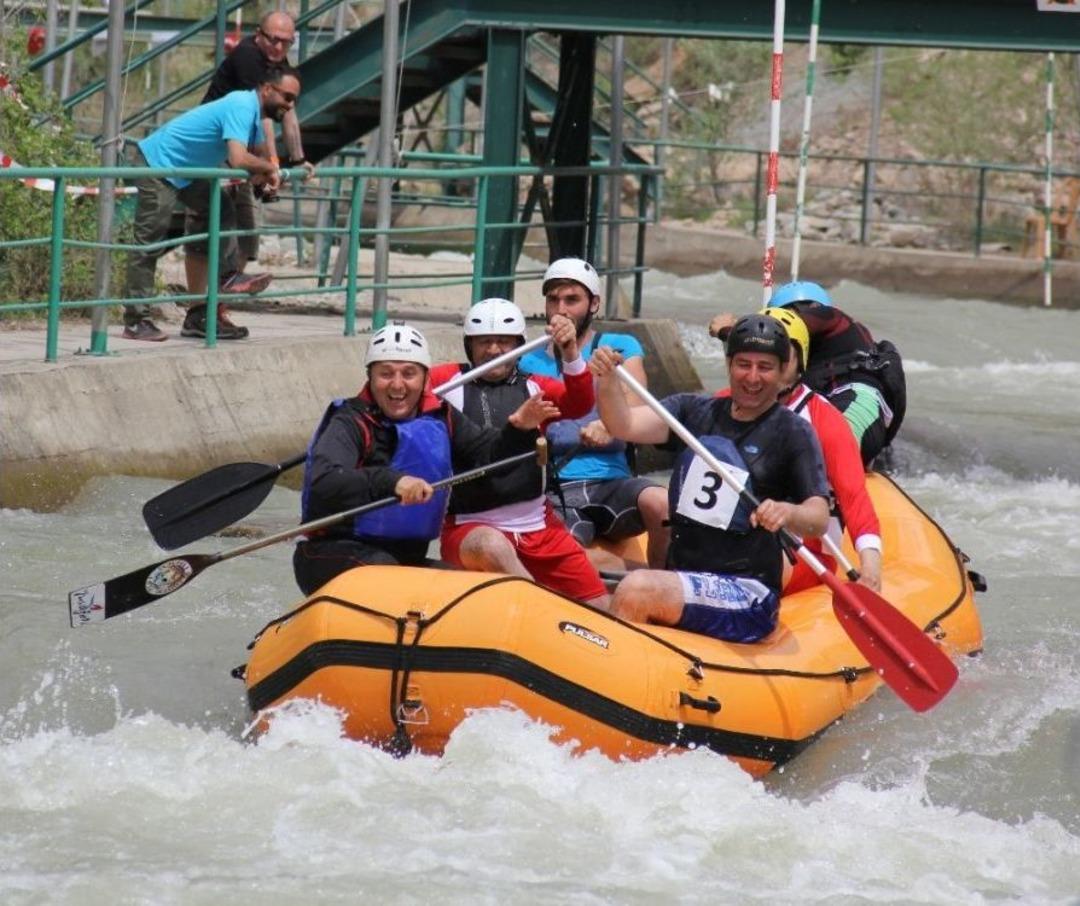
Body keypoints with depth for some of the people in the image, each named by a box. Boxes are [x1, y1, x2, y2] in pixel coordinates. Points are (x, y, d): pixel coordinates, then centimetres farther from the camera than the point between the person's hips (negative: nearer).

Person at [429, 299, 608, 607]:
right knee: (493, 547, -39)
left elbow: (578, 404, -7)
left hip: (538, 528, 4)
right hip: (469, 531, -4)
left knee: (600, 607, -6)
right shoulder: (449, 381, 4)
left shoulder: (534, 388, 12)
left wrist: (570, 354, -26)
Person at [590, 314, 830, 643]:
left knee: (636, 591, -28)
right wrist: (606, 382, -22)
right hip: (679, 578, 5)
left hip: (749, 595, -5)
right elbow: (626, 425, -2)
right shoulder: (694, 411, 11)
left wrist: (788, 513, -34)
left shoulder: (792, 433, -2)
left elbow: (819, 519, -11)